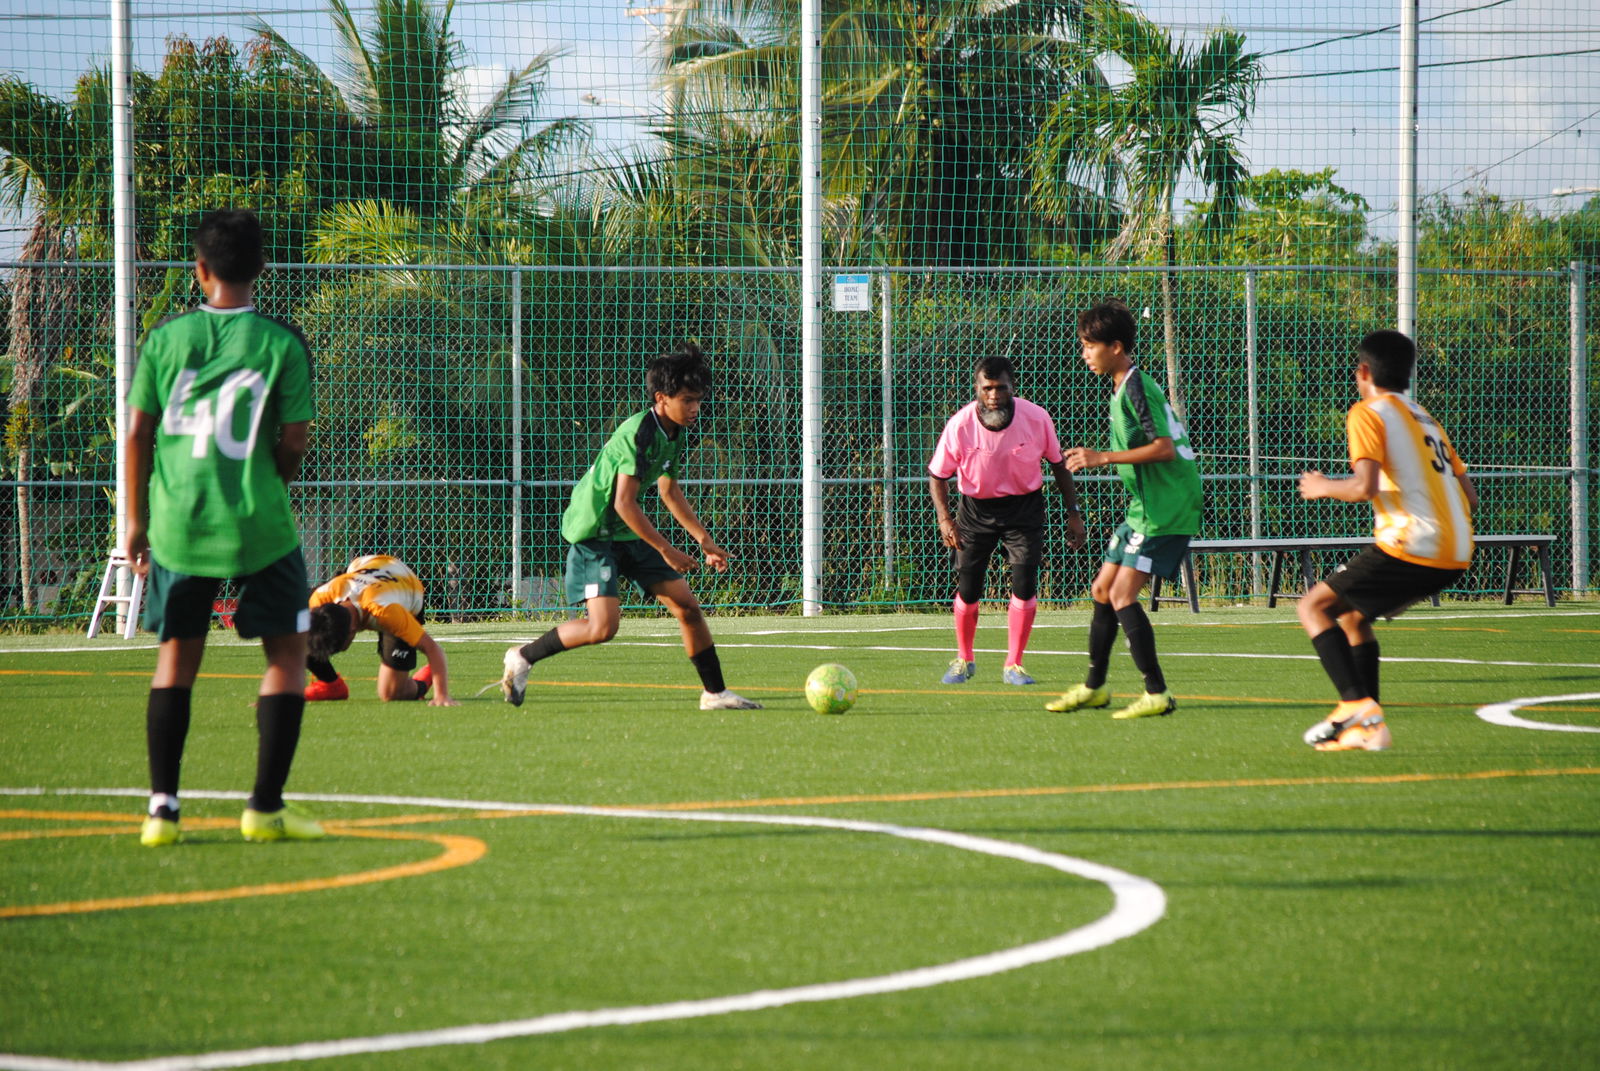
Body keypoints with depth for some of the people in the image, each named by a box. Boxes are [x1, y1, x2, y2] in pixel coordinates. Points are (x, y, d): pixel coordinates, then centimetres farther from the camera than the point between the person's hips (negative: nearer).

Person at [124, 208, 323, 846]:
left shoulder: (166, 338, 1)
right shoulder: (282, 343, -4)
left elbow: (137, 434, 3)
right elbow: (294, 442, -5)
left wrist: (136, 521, 12)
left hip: (177, 524, 3)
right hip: (258, 526, -2)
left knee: (177, 656, 14)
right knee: (287, 652, 10)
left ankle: (162, 806, 5)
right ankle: (266, 807, 5)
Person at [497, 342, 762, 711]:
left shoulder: (675, 434, 6)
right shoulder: (639, 432, -24)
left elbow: (669, 491, 22)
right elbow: (624, 503, -26)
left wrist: (705, 541, 20)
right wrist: (666, 550, -21)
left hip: (629, 534, 9)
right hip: (593, 531, -9)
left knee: (687, 606, 4)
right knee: (603, 626, -20)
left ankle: (715, 693, 14)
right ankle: (523, 657, -1)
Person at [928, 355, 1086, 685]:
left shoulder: (1036, 418, -17)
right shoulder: (959, 425, -20)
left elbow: (1058, 464, 0)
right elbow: (937, 475, -7)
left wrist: (1073, 512, -1)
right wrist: (945, 518, -20)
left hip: (1024, 506, 0)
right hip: (976, 507, 0)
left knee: (1024, 584, -11)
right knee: (967, 589, -1)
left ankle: (1013, 665, 2)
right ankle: (964, 660, 24)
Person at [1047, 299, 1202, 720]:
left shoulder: (1138, 387, -16)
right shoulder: (1122, 387, 14)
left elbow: (1164, 447, -23)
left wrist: (1104, 457, -22)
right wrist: (1097, 458, 17)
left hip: (1164, 511, -10)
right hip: (1144, 508, 10)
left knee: (1122, 595, -14)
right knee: (1102, 590, 15)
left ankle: (1157, 694, -13)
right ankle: (1094, 686, 27)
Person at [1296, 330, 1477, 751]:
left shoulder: (1368, 414, -2)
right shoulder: (1424, 417, 23)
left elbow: (1365, 487, -16)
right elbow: (1469, 496, 20)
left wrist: (1321, 487, 2)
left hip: (1411, 547, -8)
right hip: (1456, 556, 8)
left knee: (1314, 607, 2)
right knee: (1353, 616, 23)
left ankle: (1357, 705, -16)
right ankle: (1365, 726, 15)